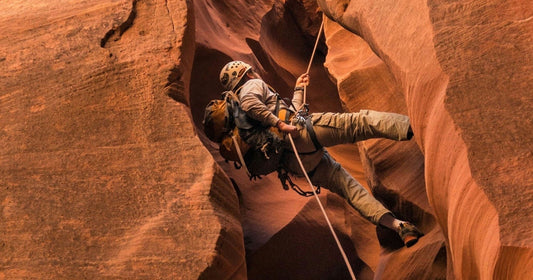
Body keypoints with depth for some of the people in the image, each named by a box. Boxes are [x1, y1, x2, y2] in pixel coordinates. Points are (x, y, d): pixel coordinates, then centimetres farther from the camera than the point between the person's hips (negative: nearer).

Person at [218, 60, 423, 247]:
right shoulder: (253, 85, 12)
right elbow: (249, 104, -15)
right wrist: (279, 124, -19)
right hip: (302, 131, -8)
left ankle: (397, 225, -5)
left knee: (348, 186, 3)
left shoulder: (246, 122, 35)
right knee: (362, 120, -13)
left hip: (294, 161, 8)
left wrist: (298, 89, 55)